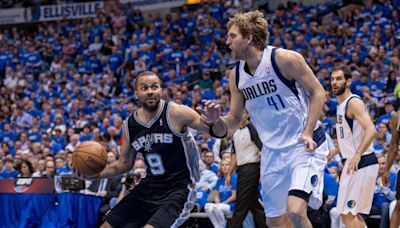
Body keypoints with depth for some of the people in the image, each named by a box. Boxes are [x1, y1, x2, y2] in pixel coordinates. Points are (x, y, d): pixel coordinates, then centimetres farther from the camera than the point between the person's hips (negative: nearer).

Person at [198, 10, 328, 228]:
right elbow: (234, 120, 10)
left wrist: (308, 132, -18)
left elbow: (317, 92, -9)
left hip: (304, 145, -7)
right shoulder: (236, 75, 3)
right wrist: (216, 121, -12)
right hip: (272, 151, 7)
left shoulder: (284, 59, -15)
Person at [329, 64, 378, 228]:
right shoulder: (341, 105, 16)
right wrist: (335, 151, 31)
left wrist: (357, 155, -35)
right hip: (352, 162, 10)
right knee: (351, 212, 14)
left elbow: (371, 130, -26)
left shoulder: (354, 102, -14)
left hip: (362, 163, -10)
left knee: (347, 213, -12)